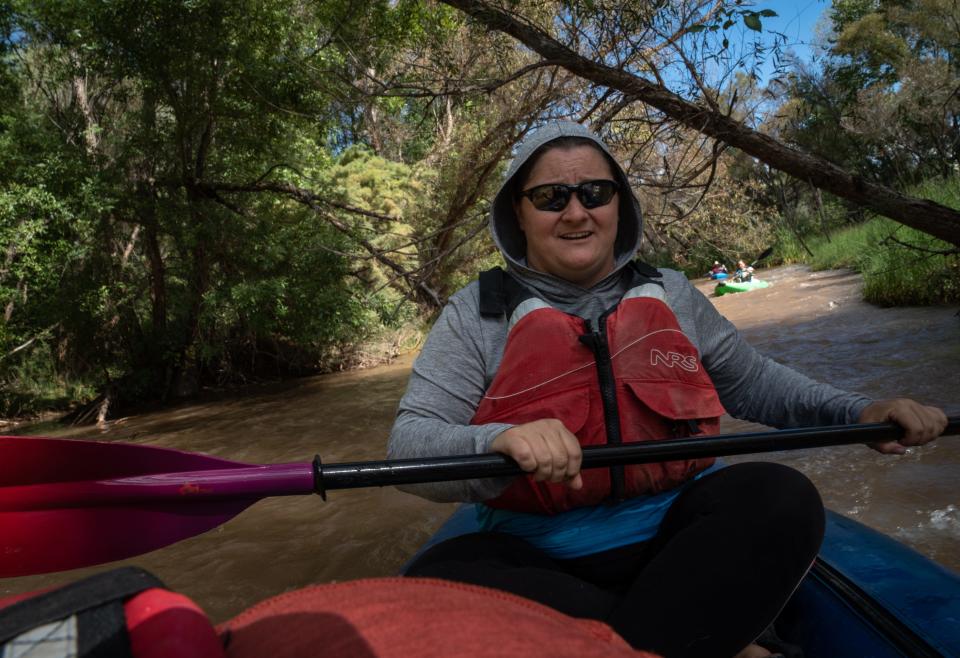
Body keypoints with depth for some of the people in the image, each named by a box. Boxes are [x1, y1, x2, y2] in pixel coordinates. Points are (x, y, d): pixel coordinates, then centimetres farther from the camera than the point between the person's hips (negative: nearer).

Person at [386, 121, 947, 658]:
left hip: (679, 537, 2)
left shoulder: (670, 294, 9)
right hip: (537, 560, -1)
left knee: (782, 499, -24)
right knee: (435, 580, -31)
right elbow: (410, 446, -11)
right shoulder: (477, 314, -2)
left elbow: (752, 382, 19)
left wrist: (855, 411, 3)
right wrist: (499, 442, -32)